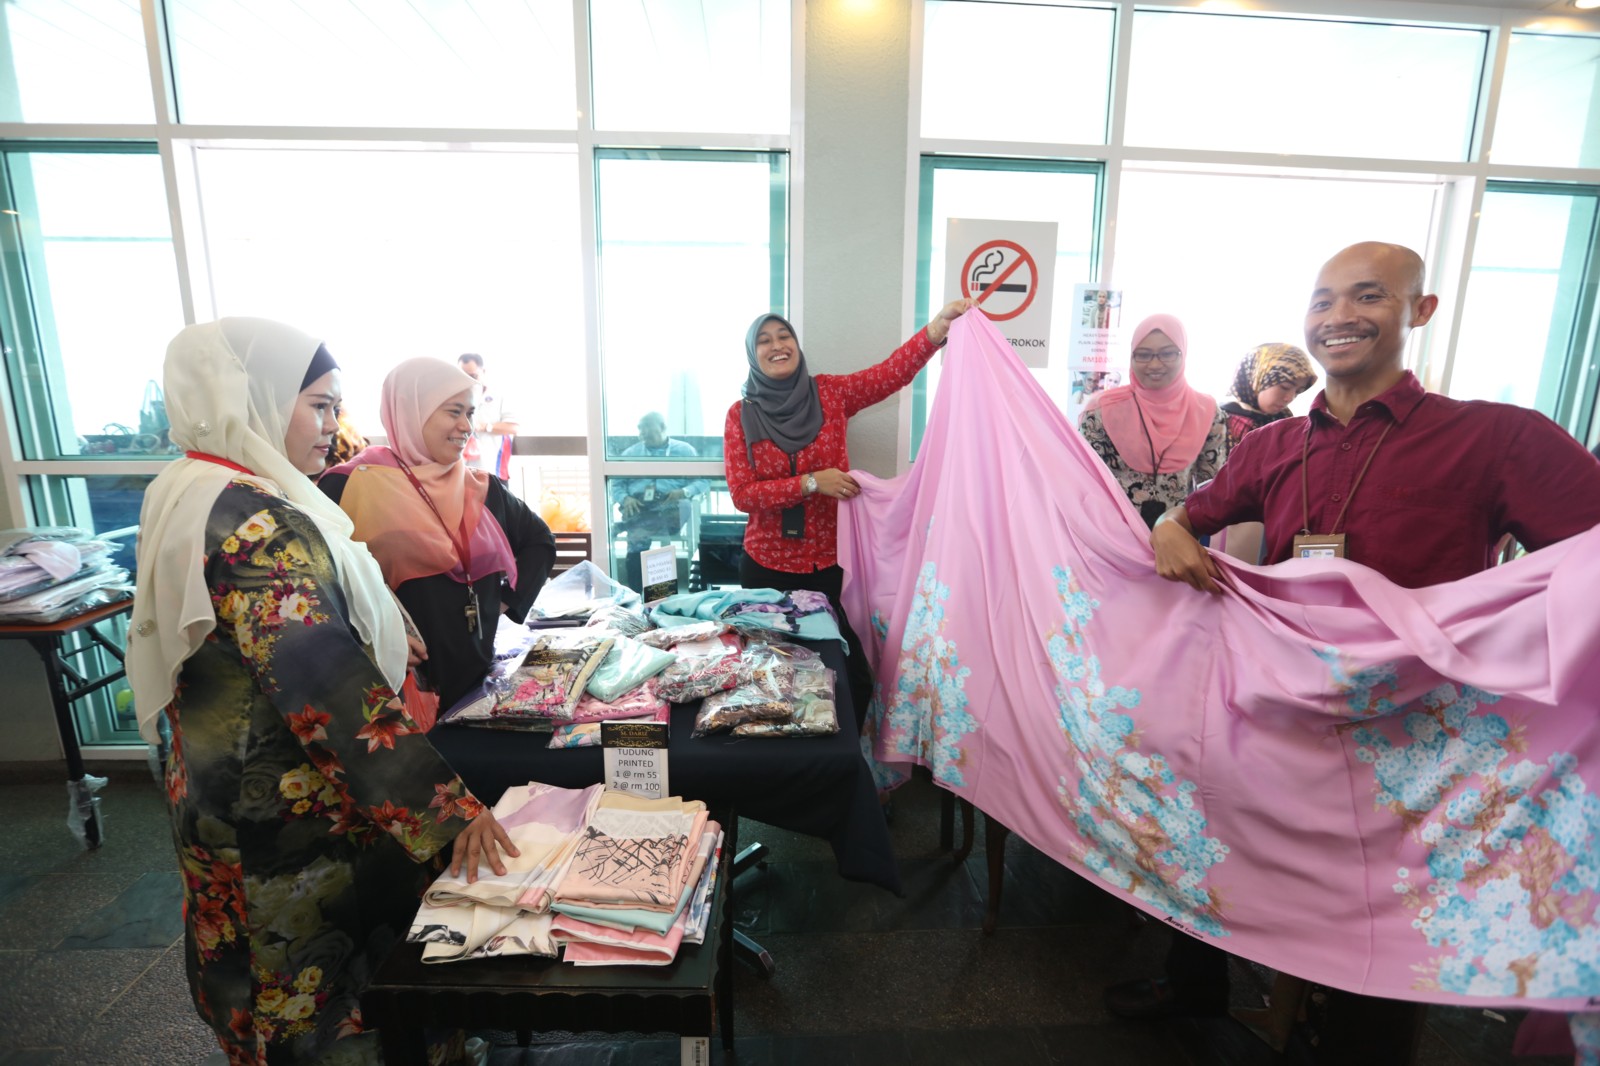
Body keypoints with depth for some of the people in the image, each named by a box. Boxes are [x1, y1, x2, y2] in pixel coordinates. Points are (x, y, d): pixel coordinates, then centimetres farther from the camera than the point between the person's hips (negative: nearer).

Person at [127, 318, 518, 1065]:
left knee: (278, 997, 27)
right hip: (290, 823, -9)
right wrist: (447, 808, -30)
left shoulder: (197, 498, 6)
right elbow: (331, 693, -32)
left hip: (232, 800, 9)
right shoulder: (253, 525, -26)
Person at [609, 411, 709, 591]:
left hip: (671, 505, 0)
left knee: (683, 506, -36)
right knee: (638, 535, -32)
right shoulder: (629, 453, 22)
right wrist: (625, 499, -8)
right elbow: (616, 485, 15)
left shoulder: (685, 450, 16)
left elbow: (702, 482, 8)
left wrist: (685, 492, -13)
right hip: (638, 506, 0)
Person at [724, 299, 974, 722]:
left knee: (851, 672, 1)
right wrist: (811, 483, -19)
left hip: (830, 560, 1)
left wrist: (941, 322, -26)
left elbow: (892, 372, -13)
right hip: (767, 565, 0)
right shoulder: (740, 415, -3)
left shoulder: (829, 394, 0)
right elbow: (742, 494, -10)